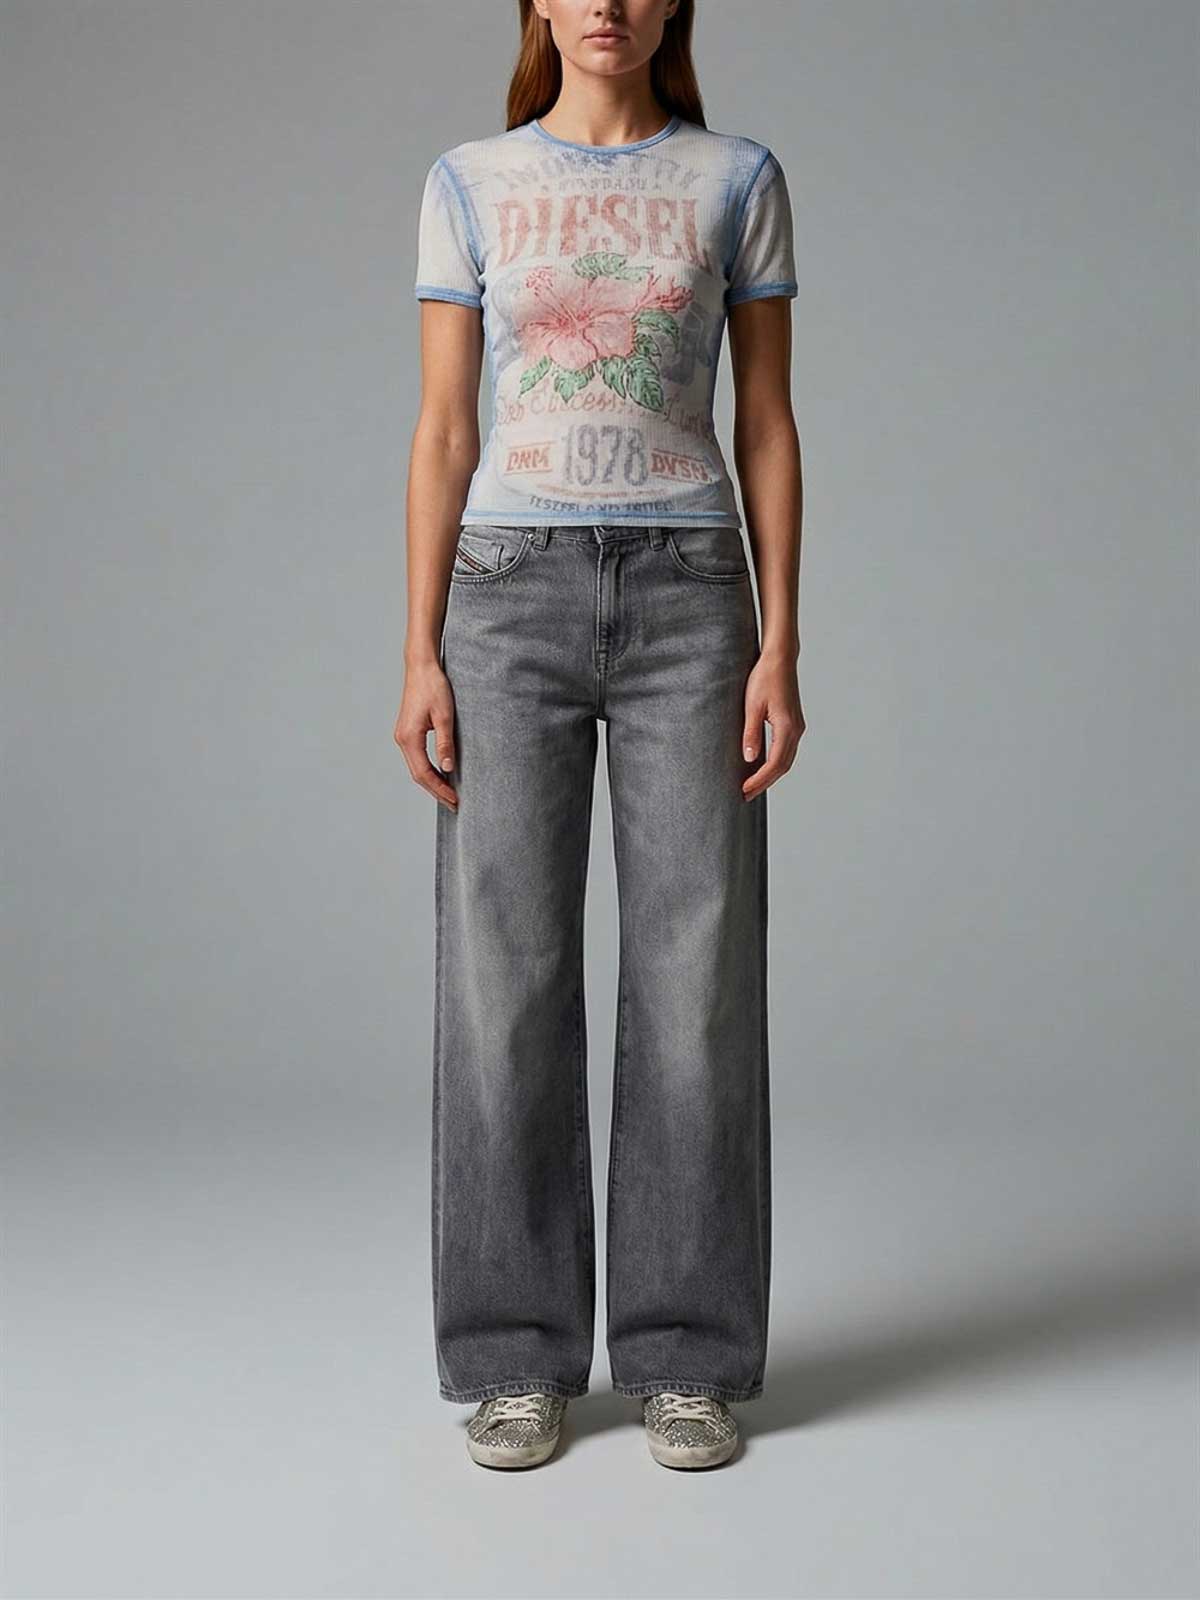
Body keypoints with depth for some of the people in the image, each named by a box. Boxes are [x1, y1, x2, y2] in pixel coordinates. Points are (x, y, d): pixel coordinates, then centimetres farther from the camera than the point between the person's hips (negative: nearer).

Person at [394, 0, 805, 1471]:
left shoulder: (737, 178, 8)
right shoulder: (469, 183, 8)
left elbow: (767, 425, 5)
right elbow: (442, 434, 5)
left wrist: (781, 646, -4)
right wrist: (421, 657, -3)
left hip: (687, 592, 0)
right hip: (513, 594, 0)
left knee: (695, 974, -1)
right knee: (505, 978, -1)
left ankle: (689, 1355, 13)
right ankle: (518, 1359, 13)